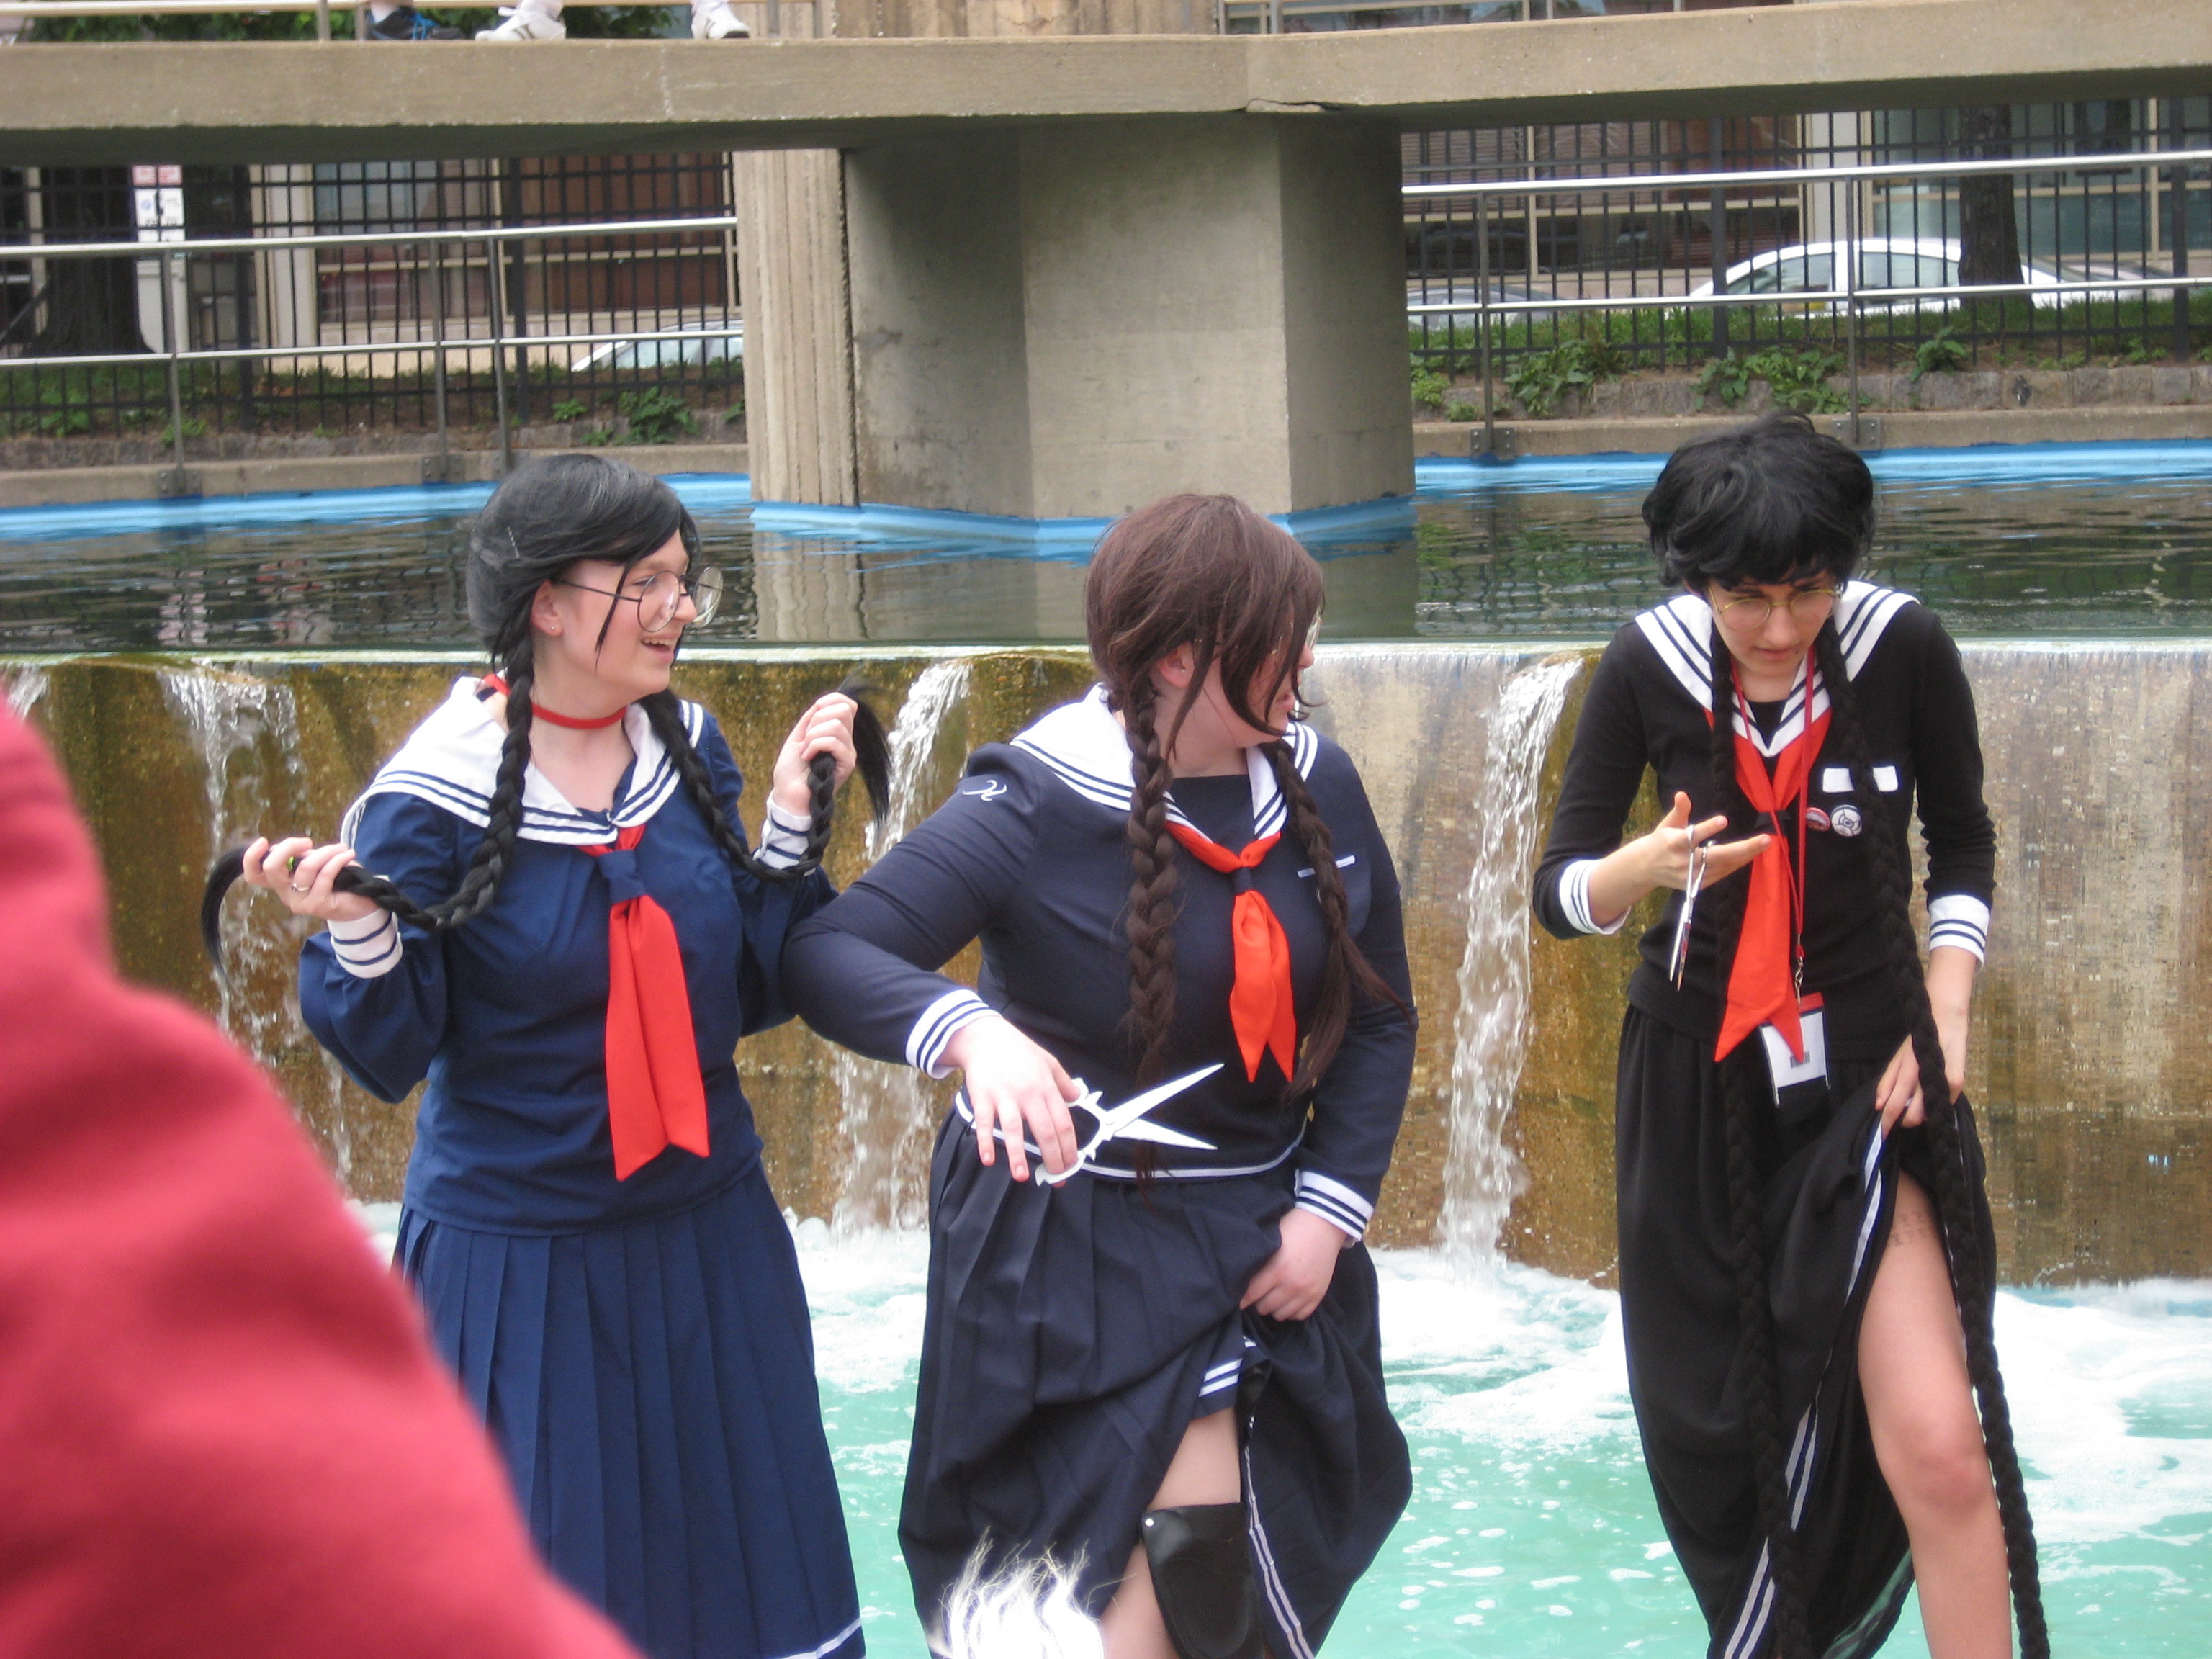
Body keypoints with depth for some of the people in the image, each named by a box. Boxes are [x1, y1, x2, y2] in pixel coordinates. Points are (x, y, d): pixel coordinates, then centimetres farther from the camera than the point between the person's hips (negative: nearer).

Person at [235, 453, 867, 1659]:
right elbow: (389, 1056, -12)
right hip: (517, 1261, -5)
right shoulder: (439, 797, -14)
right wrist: (357, 933, -29)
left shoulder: (687, 750, 1)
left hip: (708, 1242, 5)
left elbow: (753, 991, 5)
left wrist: (790, 822, -3)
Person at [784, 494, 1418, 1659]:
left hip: (1257, 1238, 6)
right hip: (1074, 1244, -6)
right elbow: (828, 953, -26)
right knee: (1191, 1547, -17)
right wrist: (970, 1031, -45)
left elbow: (1380, 1015, 8)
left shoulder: (1316, 788, -1)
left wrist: (1329, 1208, -2)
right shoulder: (1037, 808, -17)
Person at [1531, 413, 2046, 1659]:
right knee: (1720, 1433, 11)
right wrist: (1648, 868, -27)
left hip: (1870, 1074, -1)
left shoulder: (1905, 648, -11)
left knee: (1940, 1451, -15)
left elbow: (1963, 848, 5)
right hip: (1702, 1079, 1)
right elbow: (1560, 891, -5)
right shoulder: (1651, 666, -10)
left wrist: (1945, 1018, -7)